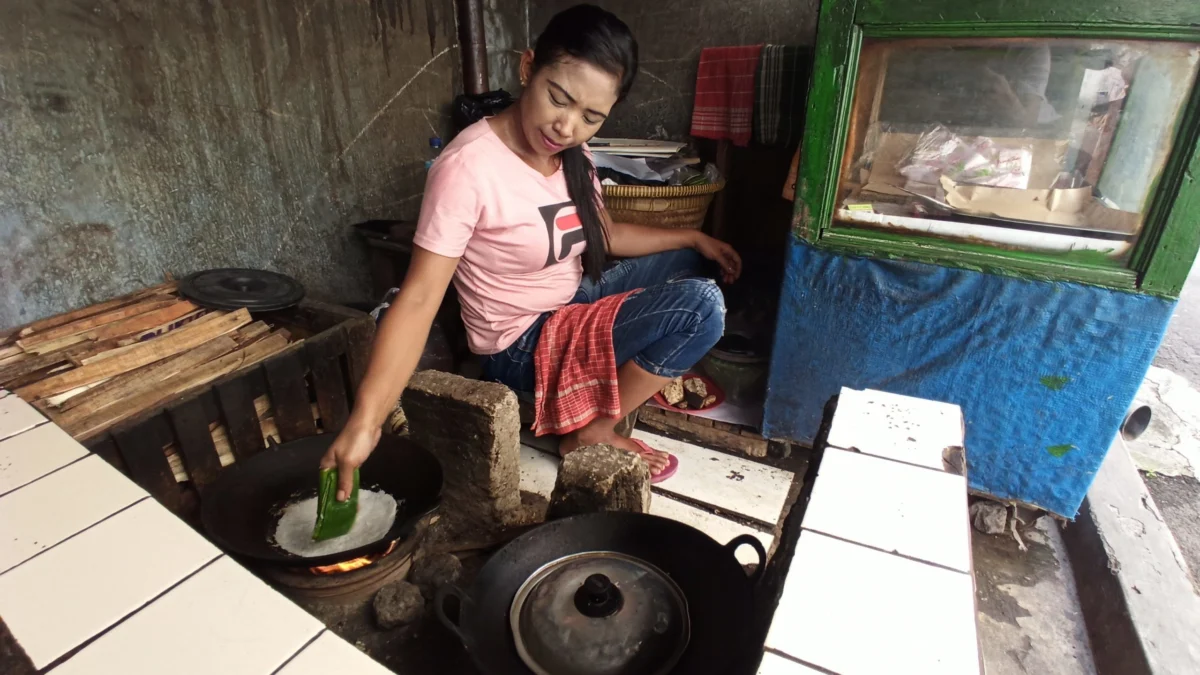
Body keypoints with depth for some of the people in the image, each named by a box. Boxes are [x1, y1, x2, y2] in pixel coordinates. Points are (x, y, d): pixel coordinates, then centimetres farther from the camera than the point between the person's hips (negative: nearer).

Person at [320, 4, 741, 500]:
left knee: (691, 262, 11)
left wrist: (693, 238, 5)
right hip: (524, 346, -8)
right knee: (701, 306, -21)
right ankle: (592, 433, -6)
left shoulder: (570, 152, -3)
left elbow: (605, 235, 12)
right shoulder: (468, 167, -26)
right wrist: (365, 421, -35)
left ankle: (656, 369, 23)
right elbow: (418, 300, -28)